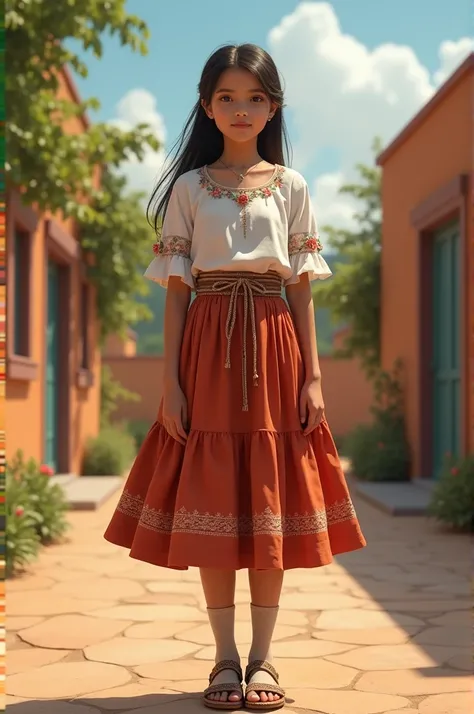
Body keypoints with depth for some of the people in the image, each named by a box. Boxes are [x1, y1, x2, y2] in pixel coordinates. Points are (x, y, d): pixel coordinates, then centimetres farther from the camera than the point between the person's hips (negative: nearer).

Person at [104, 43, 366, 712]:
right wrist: (171, 381, -4)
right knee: (210, 504, -1)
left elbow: (300, 288, 7)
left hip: (273, 349, 1)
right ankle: (225, 658, 10)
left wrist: (312, 376, -1)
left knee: (271, 502, 1)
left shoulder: (291, 186, 9)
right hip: (207, 350, 0)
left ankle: (262, 658, 10)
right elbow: (176, 291, 3)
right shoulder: (189, 187, 7)